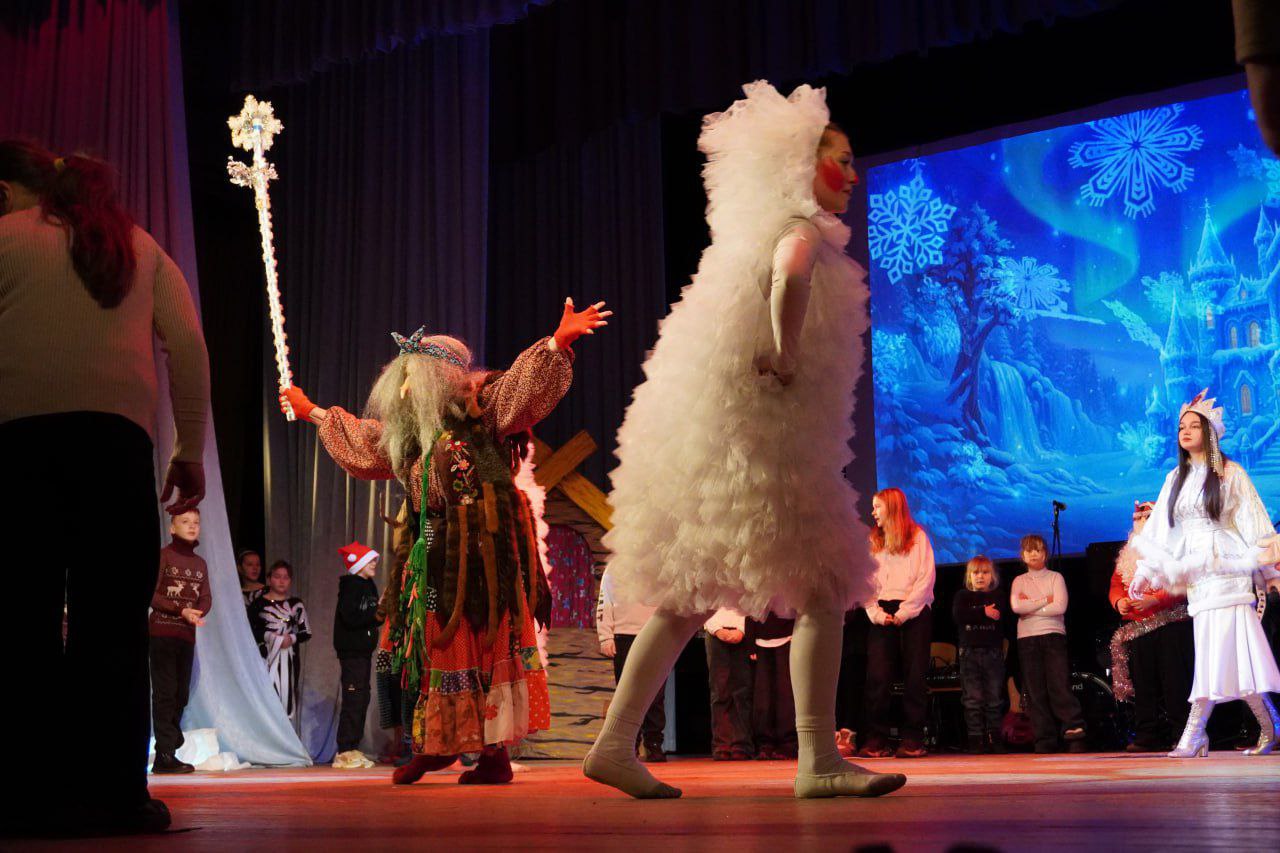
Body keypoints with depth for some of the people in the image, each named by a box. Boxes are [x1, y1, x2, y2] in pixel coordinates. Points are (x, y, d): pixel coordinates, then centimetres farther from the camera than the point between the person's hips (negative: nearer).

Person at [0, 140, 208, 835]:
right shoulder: (139, 246, 23)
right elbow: (188, 344, 11)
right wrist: (190, 451, 10)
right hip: (117, 428, 2)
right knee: (111, 616, -1)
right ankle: (113, 791, -6)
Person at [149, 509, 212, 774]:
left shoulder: (200, 563, 14)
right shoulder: (163, 555, -3)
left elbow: (206, 599, 9)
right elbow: (151, 594, -10)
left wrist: (197, 612, -13)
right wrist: (181, 610, -18)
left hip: (187, 635, 6)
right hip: (162, 632, -6)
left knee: (181, 694, 6)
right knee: (165, 693, -7)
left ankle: (168, 753, 13)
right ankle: (165, 755, -6)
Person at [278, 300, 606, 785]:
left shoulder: (480, 409, 0)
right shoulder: (405, 434, 22)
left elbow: (524, 386, -13)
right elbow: (360, 441, 39)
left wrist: (557, 342, -28)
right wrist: (312, 413, 49)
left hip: (482, 548, -7)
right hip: (435, 553, 7)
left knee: (485, 645, -8)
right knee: (434, 645, 9)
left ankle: (495, 753, -5)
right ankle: (437, 743, 22)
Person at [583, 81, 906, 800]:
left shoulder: (774, 229, 22)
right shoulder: (802, 229, -8)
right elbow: (790, 282, -32)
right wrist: (786, 361, -22)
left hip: (708, 435, 10)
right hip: (760, 432, -10)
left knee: (693, 594, 11)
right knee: (824, 587, -5)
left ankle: (616, 743, 12)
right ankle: (819, 761, -4)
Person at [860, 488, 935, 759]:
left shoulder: (917, 536, 7)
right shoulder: (873, 541, 18)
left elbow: (926, 578, -2)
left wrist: (904, 612, -10)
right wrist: (876, 613, -6)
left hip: (914, 612, -3)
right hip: (882, 614, 3)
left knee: (914, 675, -4)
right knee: (878, 675, -8)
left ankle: (912, 739, -2)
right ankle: (877, 738, -6)